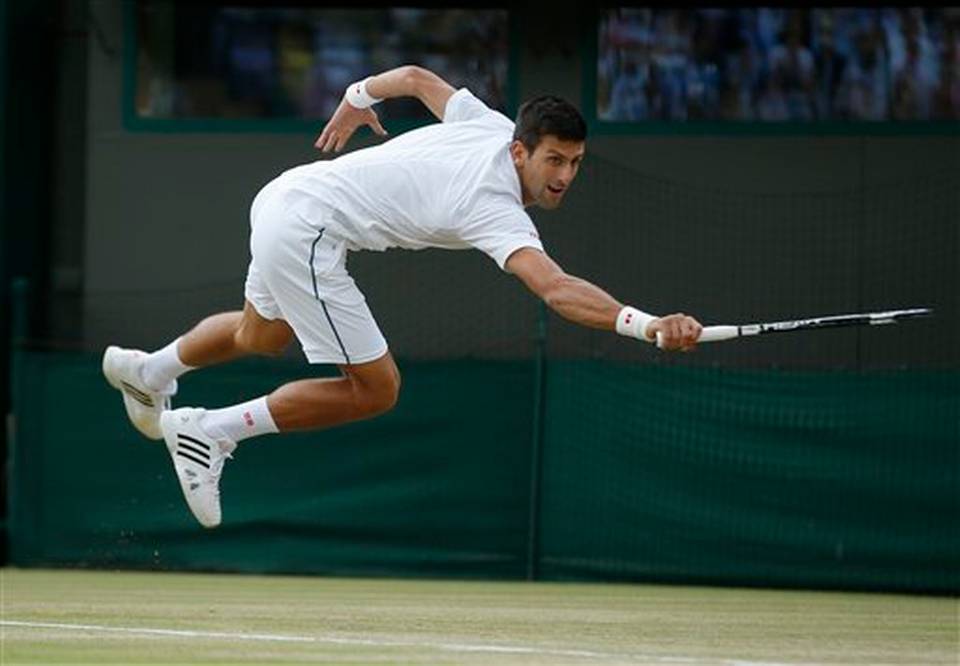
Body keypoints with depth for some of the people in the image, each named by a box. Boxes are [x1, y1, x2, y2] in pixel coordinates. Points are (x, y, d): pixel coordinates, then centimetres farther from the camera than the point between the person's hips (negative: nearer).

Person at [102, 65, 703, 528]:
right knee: (375, 389, -7)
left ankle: (145, 371, 60)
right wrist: (646, 325, -54)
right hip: (308, 230, -10)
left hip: (283, 194, 10)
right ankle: (209, 433, 1)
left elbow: (415, 78, 13)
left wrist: (358, 98, 33)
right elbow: (556, 288, -42)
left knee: (261, 336, 36)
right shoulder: (497, 210, -26)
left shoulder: (493, 125, -2)